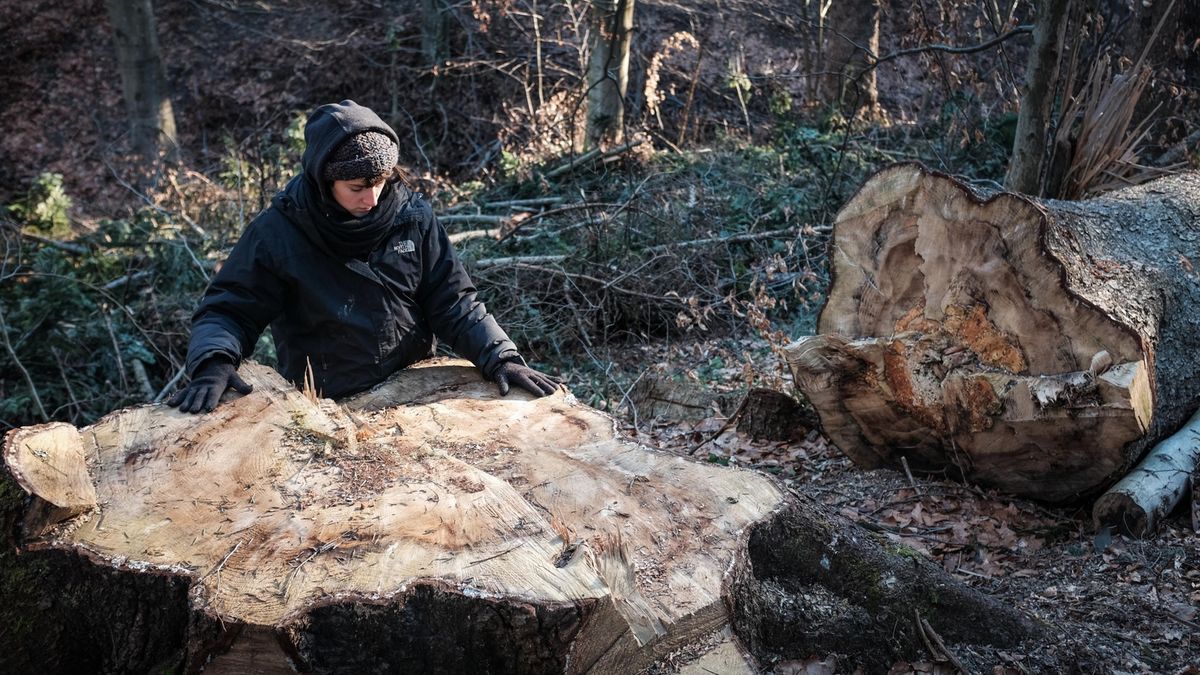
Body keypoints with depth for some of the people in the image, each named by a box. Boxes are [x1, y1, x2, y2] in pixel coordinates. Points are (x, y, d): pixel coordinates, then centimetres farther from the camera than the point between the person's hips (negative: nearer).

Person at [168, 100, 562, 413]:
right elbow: (229, 307, -3)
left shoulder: (412, 217, -1)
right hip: (326, 407, -1)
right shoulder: (279, 231, -8)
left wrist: (499, 358, -11)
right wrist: (215, 363, -23)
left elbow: (453, 302, 2)